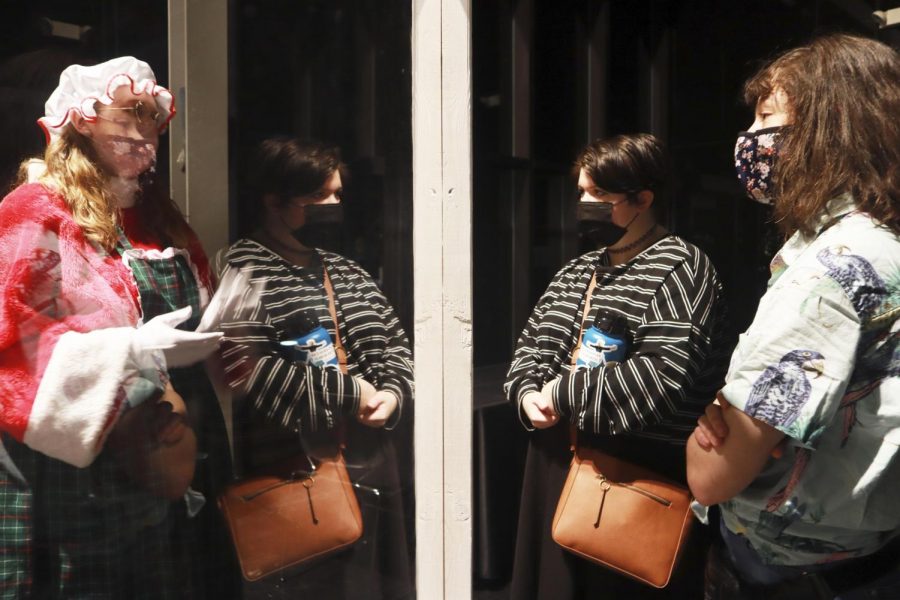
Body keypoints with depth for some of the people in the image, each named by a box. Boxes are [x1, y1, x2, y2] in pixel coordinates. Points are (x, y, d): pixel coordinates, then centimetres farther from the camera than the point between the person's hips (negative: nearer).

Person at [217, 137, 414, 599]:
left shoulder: (348, 272, 16)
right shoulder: (244, 269, -8)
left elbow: (395, 344, 18)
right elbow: (244, 367, -22)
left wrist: (393, 393, -4)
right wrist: (347, 392, -16)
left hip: (372, 466, 7)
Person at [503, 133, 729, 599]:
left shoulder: (679, 267, -9)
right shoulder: (575, 272, 15)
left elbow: (665, 375, -22)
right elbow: (530, 346, 18)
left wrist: (565, 394, -17)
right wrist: (528, 394, -3)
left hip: (643, 474, -7)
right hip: (561, 464, 7)